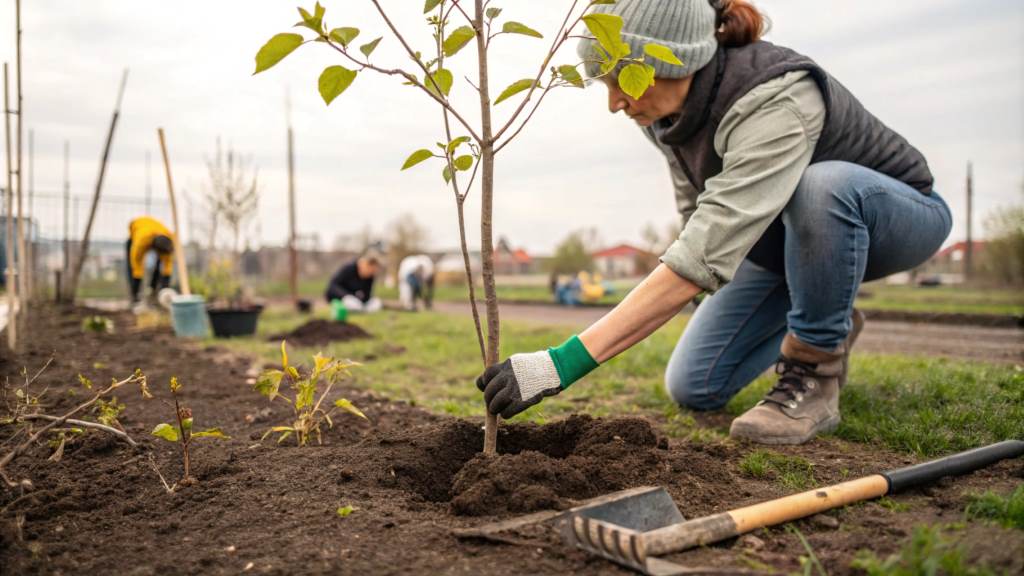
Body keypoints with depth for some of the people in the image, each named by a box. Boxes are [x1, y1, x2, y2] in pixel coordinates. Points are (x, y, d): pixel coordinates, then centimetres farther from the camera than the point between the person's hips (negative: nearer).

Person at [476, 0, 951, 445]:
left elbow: (703, 257, -48)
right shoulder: (670, 106, -14)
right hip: (787, 233, 6)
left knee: (821, 185, -42)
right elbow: (698, 209, 5)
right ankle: (830, 325, 20)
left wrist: (565, 361, -51)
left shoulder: (775, 101, -38)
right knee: (693, 387, -4)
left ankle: (813, 377, -19)